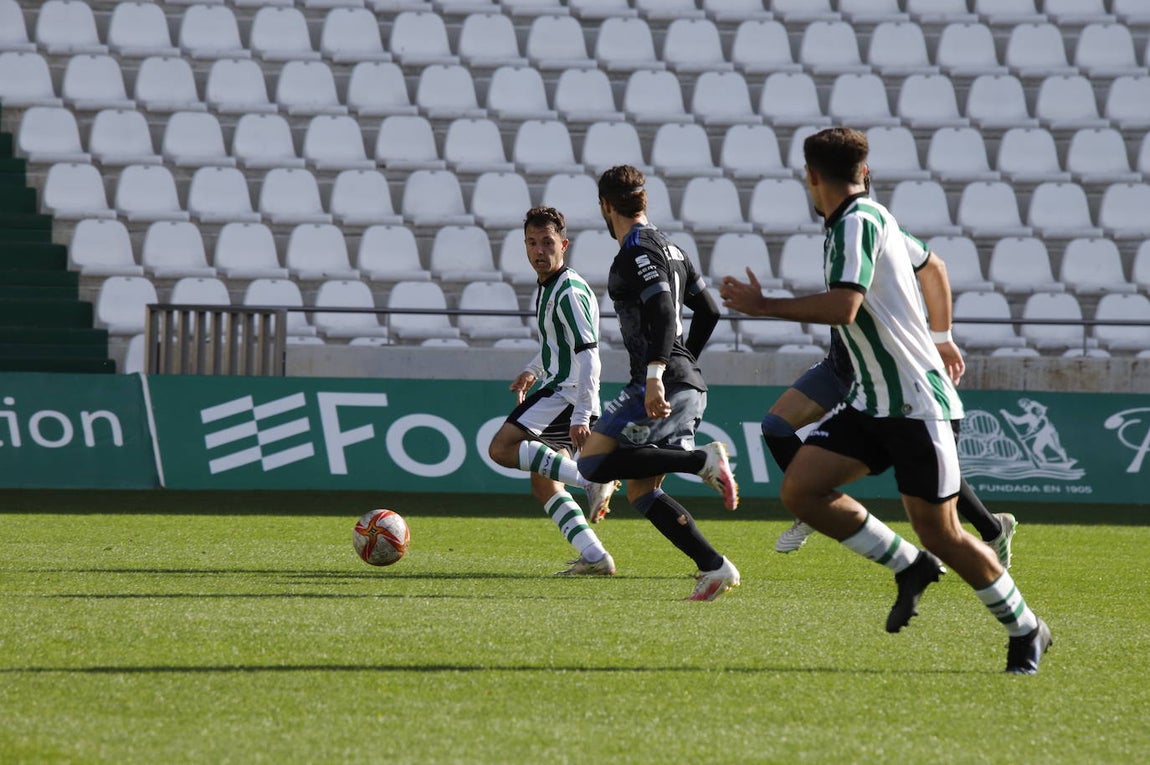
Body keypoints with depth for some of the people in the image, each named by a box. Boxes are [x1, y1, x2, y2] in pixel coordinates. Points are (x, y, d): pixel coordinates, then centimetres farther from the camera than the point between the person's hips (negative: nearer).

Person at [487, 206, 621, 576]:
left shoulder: (570, 292, -14)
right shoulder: (545, 288, 16)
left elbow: (587, 355, -21)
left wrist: (581, 416, -27)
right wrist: (532, 371, 22)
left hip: (568, 394, -10)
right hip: (557, 392, 10)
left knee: (501, 448, -20)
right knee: (543, 486, 8)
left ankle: (593, 479, -26)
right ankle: (595, 557, 5)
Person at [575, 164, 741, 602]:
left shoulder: (637, 251, -8)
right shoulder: (668, 248, 20)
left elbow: (663, 312, -21)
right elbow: (708, 311, 25)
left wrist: (655, 374, -29)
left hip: (664, 384, -10)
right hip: (687, 384, 10)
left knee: (593, 462, -14)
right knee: (640, 491, 9)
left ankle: (702, 460, -17)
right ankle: (714, 567, 1)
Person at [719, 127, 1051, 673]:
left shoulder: (857, 221, -16)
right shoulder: (872, 216, 13)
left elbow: (843, 306, -29)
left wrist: (763, 306, -20)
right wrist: (940, 336, 43)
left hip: (919, 405, -9)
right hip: (871, 403, 9)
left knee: (940, 533, -4)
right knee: (800, 489, -5)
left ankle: (1025, 631, 14)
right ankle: (910, 567, 8)